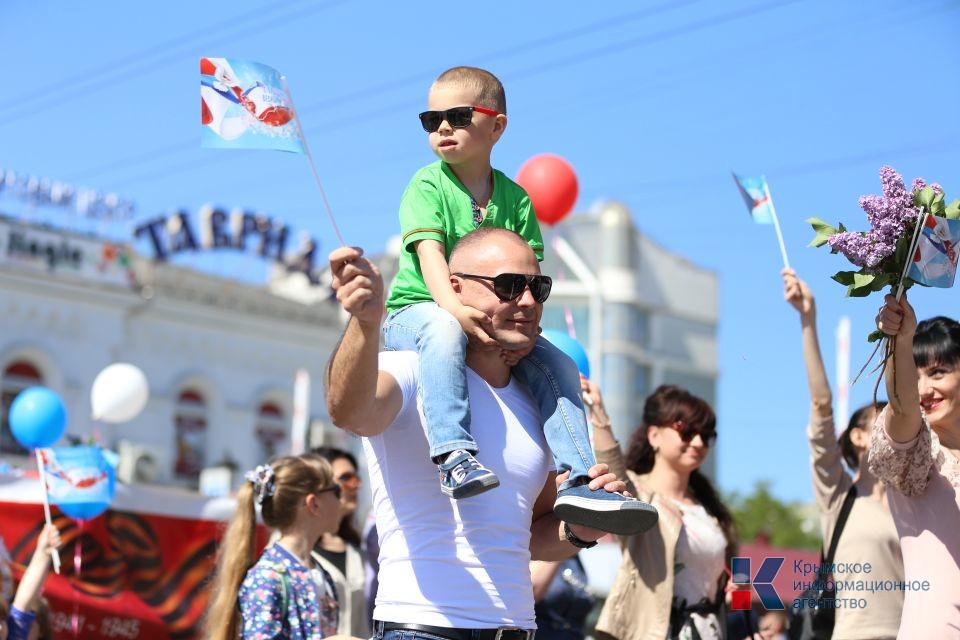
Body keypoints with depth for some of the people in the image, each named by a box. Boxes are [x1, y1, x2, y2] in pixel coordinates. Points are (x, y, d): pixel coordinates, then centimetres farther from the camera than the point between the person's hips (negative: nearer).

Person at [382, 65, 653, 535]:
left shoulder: (515, 198, 8)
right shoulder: (427, 185, -3)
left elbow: (531, 276, 0)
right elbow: (429, 251, -19)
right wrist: (455, 307, -39)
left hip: (497, 326, 5)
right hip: (415, 312, -5)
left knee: (558, 366, -13)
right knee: (444, 332, -38)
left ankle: (578, 481, -15)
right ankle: (453, 455, -47)